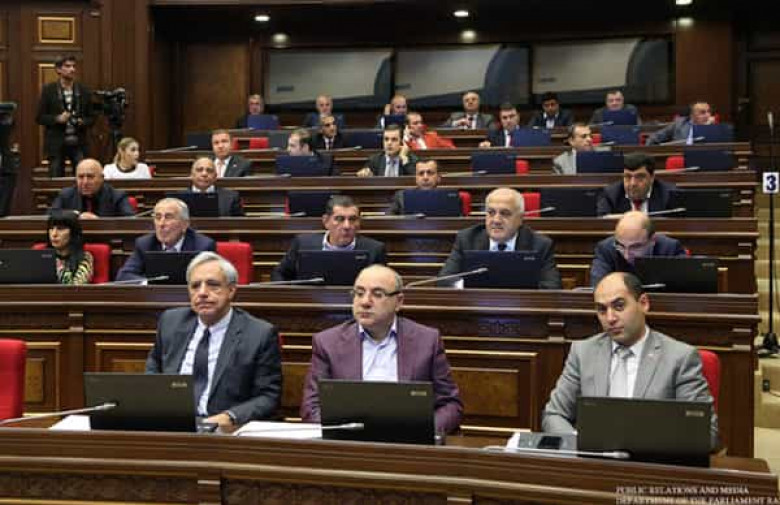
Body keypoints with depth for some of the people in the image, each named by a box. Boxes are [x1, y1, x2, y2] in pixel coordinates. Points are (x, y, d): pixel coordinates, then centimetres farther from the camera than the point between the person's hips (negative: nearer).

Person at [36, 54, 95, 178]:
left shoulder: (84, 91, 7)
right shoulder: (48, 90, 1)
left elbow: (91, 118, 10)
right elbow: (40, 117, 0)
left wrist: (82, 122, -11)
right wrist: (57, 119, -15)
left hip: (79, 143, 1)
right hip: (56, 143, -1)